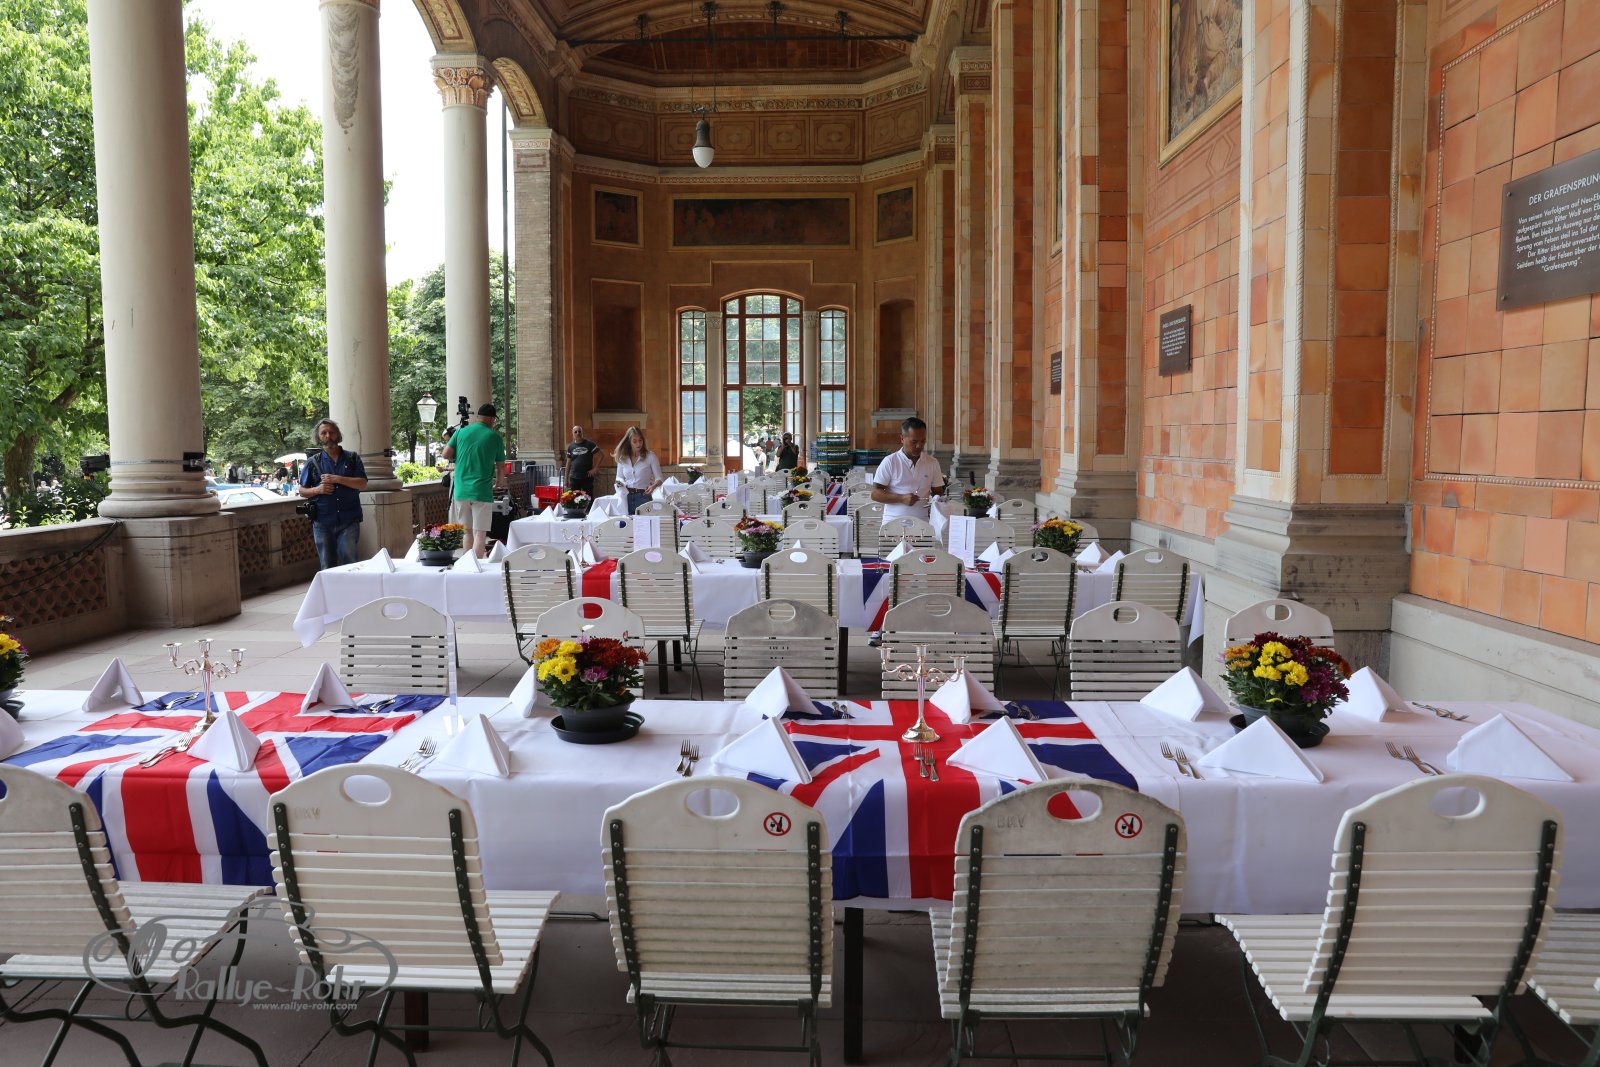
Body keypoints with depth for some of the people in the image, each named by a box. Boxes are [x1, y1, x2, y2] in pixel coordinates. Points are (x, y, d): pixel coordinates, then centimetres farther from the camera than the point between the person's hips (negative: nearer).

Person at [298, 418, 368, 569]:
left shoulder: (352, 458, 7)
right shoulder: (312, 463, 9)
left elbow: (363, 484, -3)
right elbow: (302, 491, 11)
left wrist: (337, 479, -13)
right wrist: (317, 490, -9)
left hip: (349, 521, -1)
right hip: (323, 523, 1)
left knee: (349, 562, -6)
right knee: (327, 566, 6)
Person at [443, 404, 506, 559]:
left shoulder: (461, 432, 6)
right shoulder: (494, 437, 0)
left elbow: (446, 454, 6)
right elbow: (501, 467, 5)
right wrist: (498, 484, 23)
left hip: (461, 490, 3)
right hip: (482, 492, -3)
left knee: (467, 531, 15)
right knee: (480, 533, -4)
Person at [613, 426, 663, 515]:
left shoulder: (650, 456, -2)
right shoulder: (622, 458, 7)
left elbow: (659, 478, -1)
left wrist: (653, 486, -22)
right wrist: (619, 483, -5)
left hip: (643, 496, -3)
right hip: (626, 496, 3)